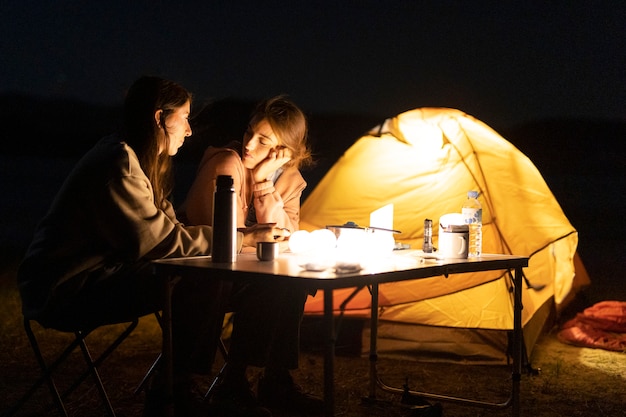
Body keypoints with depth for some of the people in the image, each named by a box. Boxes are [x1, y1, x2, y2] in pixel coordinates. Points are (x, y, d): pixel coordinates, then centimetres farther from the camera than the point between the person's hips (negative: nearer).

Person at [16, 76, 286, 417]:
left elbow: (167, 226, 12)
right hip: (66, 292, -10)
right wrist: (243, 238, -16)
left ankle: (172, 390, 5)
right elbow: (157, 241, -21)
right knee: (198, 286, -21)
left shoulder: (138, 162, 14)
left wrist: (239, 235, 0)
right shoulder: (118, 164, -19)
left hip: (96, 275, 10)